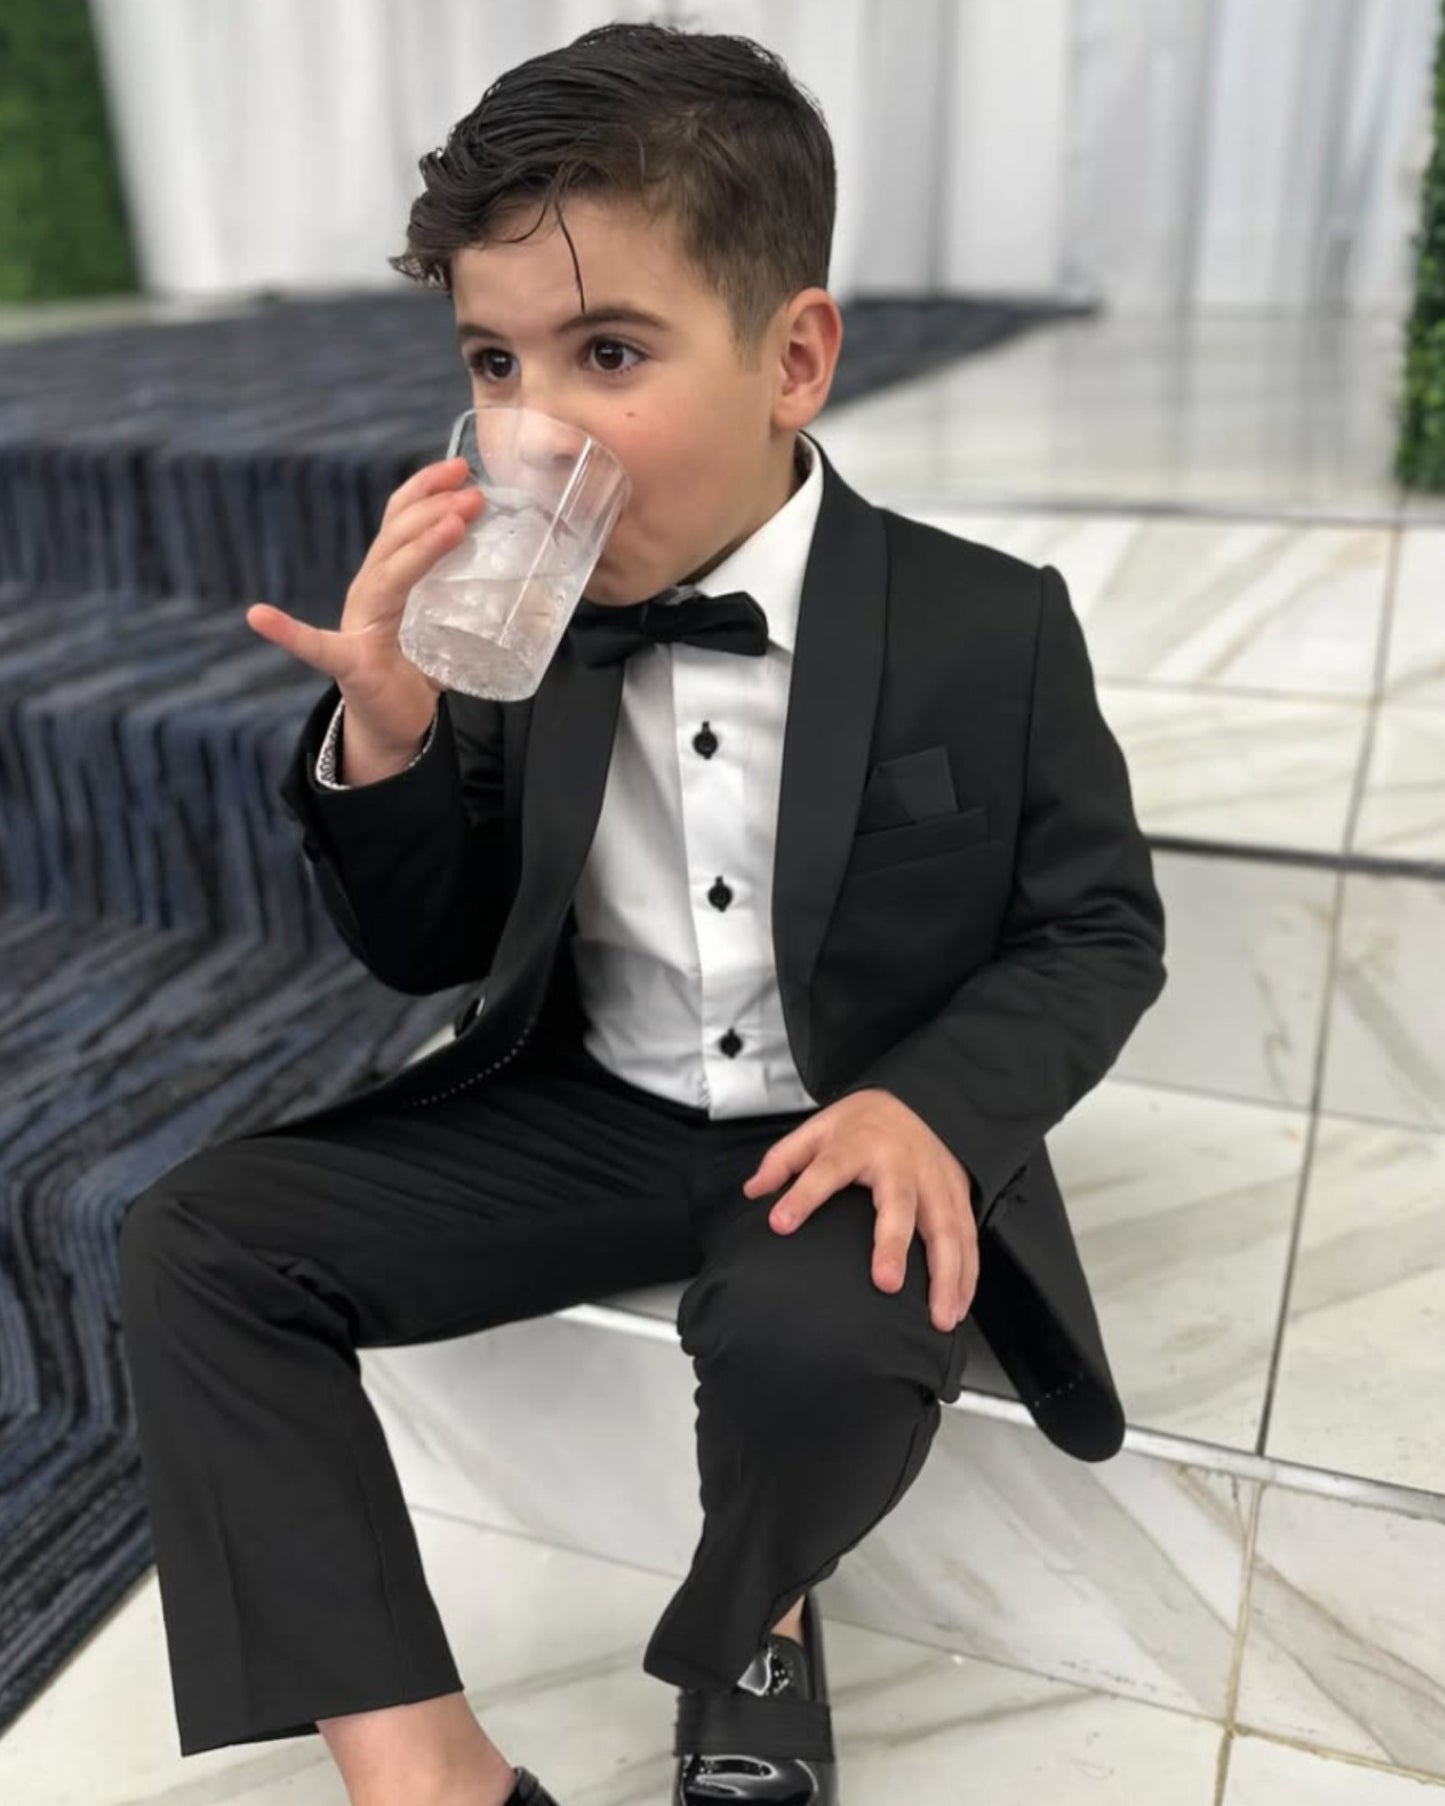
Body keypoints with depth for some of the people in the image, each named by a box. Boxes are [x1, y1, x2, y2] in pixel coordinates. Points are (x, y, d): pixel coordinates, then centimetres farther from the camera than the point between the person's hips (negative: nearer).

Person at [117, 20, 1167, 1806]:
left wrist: (931, 1107, -23)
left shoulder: (990, 628, -11)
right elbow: (429, 955, 2)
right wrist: (385, 740, -20)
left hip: (855, 1136, -3)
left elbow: (1098, 930, -3)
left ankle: (755, 1616, 2)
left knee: (819, 1332, -37)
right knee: (194, 1242, -12)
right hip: (586, 1112, 4)